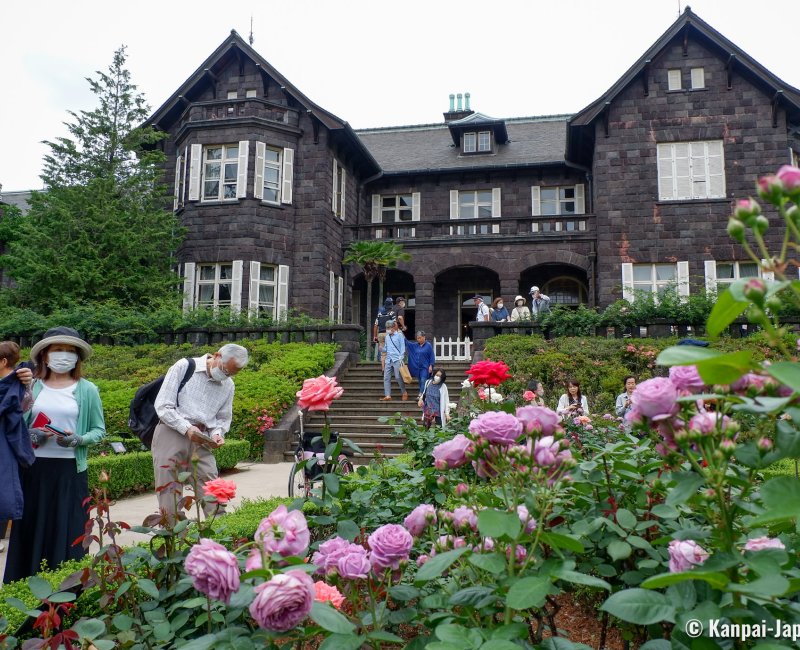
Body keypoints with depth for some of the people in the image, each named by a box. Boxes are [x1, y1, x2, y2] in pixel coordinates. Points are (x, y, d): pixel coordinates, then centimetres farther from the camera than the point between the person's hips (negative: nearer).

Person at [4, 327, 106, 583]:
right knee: (31, 527, 6)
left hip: (70, 470, -1)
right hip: (33, 468, 1)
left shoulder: (87, 390, 3)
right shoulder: (31, 386, 5)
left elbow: (99, 430, 6)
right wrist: (30, 435, -10)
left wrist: (78, 440, -12)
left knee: (68, 530, 1)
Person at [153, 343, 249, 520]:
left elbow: (223, 418, 19)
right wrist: (187, 428, -20)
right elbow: (163, 406, -9)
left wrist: (217, 434, -4)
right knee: (169, 488, -1)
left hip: (200, 439, 4)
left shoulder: (228, 385, 10)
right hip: (172, 432, -3)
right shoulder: (183, 367, -5)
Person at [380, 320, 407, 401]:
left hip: (397, 359, -6)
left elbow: (402, 347, -3)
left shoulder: (399, 335, -1)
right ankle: (387, 395, 1)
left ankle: (404, 393, 11)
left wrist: (401, 358, -10)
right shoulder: (387, 337, 15)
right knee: (386, 378, -1)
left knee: (398, 377, -6)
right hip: (388, 360, 6)